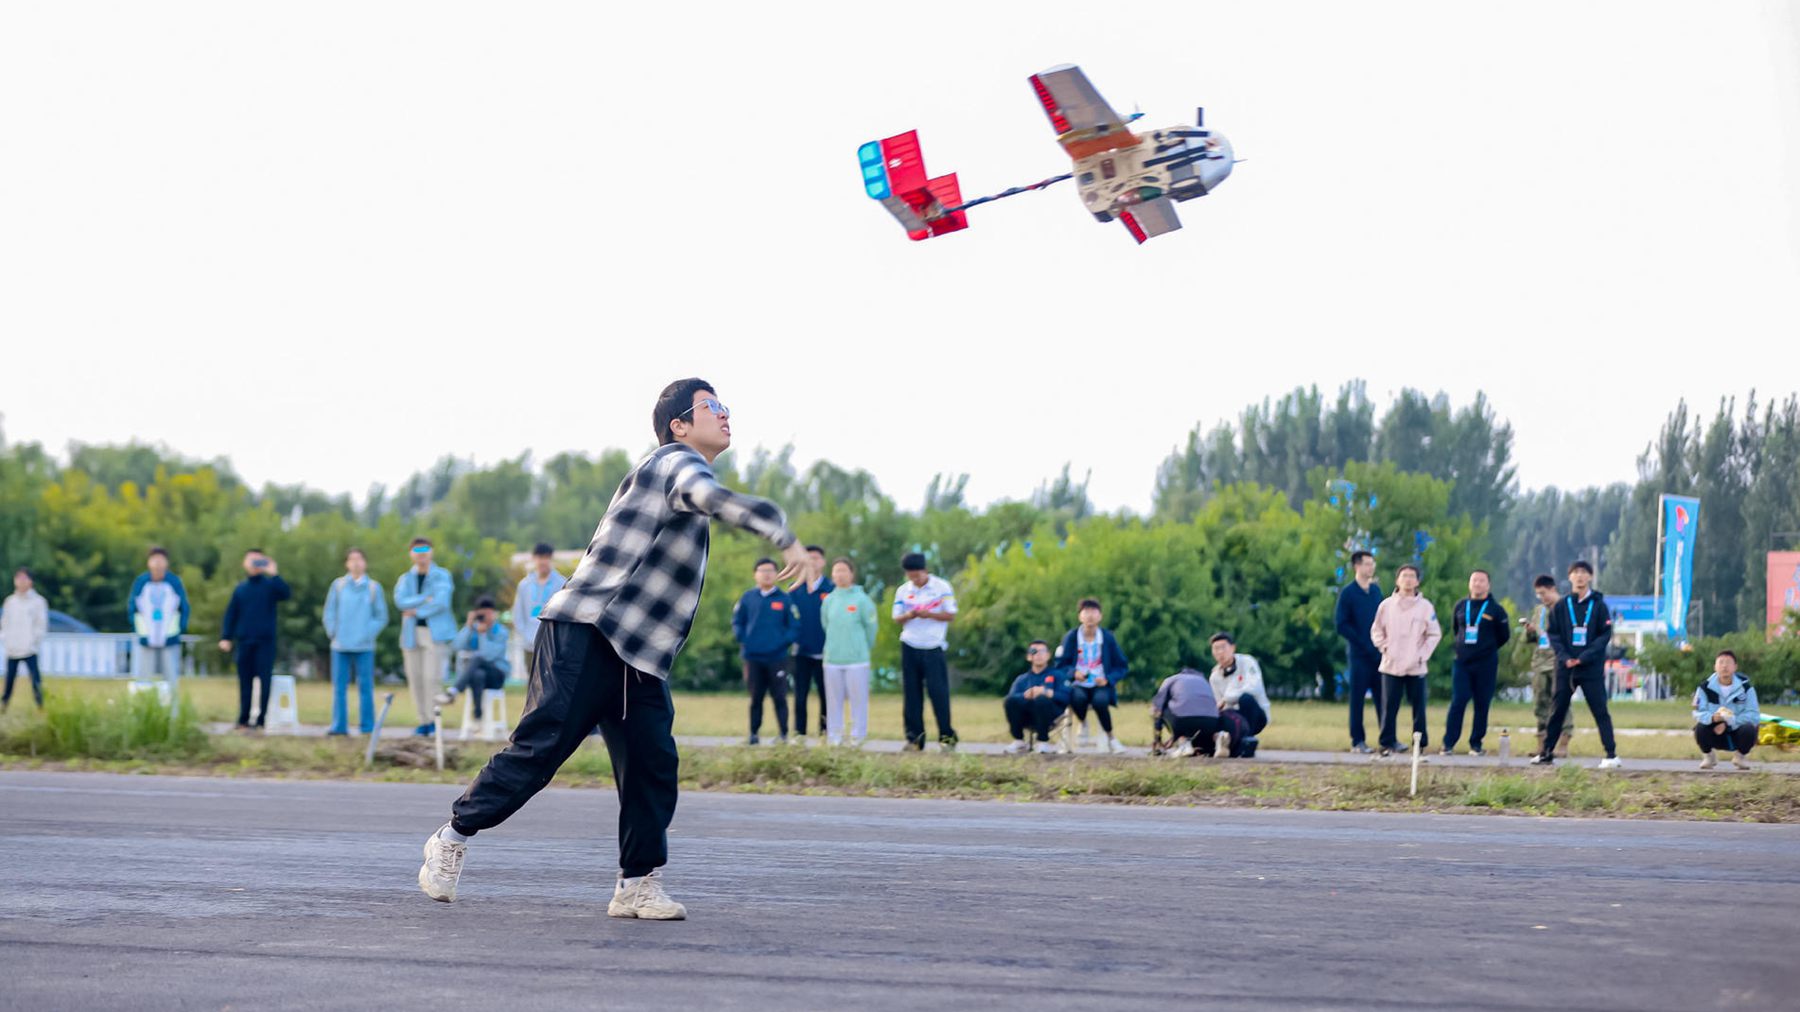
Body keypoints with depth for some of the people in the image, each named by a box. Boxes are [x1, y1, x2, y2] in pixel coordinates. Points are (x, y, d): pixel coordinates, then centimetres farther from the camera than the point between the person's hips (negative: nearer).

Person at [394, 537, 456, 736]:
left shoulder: (441, 576, 5)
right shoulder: (405, 579, 15)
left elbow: (441, 602, -10)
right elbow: (400, 601, -4)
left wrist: (417, 611, -7)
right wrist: (425, 599, -13)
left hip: (435, 632, -4)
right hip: (411, 633, 4)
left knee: (432, 677, -13)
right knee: (415, 679, 2)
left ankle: (434, 719, -7)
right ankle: (423, 720, 9)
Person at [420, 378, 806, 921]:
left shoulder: (676, 472, 23)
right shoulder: (674, 462, -8)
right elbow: (706, 493, -32)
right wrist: (783, 534, -40)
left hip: (637, 654, 9)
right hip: (586, 632, -9)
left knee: (653, 764, -1)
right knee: (540, 747, -10)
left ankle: (638, 885, 3)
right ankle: (454, 837, 3)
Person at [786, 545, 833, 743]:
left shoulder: (831, 589, 0)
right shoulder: (795, 589, 6)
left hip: (824, 651, -2)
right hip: (801, 650, 2)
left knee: (825, 694, 3)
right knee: (800, 695, 2)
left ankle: (825, 734, 9)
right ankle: (799, 733, 6)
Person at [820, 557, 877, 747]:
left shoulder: (861, 599, -5)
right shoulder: (829, 600, 7)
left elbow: (871, 626, 0)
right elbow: (825, 625, 14)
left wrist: (865, 648, 9)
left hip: (857, 659, -4)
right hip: (832, 658, 4)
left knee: (858, 699, -2)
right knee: (834, 699, 7)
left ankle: (858, 736, 2)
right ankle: (834, 737, 12)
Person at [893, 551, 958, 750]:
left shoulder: (942, 587, -3)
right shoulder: (903, 590, 7)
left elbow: (951, 615, -4)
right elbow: (896, 618, 5)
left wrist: (928, 614, -19)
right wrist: (909, 616, -17)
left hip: (933, 647, -3)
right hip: (910, 647, 3)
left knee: (938, 692, -6)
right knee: (911, 693, 2)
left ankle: (947, 736, 2)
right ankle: (914, 737, 7)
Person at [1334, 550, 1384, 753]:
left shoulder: (1376, 590, 12)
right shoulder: (1347, 593, -4)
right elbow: (1342, 626, -8)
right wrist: (1364, 643, -13)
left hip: (1379, 653, 5)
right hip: (1358, 654, -5)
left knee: (1383, 697, 4)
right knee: (1357, 698, 0)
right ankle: (1357, 741, 4)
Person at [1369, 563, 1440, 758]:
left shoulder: (1425, 607, 1)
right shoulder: (1387, 605, 5)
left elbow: (1434, 634, 4)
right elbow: (1376, 630, 13)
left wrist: (1423, 655, -3)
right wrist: (1384, 648, 0)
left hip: (1416, 667, -1)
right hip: (1391, 667, 1)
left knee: (1418, 707, 1)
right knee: (1389, 707, -2)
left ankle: (1420, 744, 8)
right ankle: (1387, 744, 2)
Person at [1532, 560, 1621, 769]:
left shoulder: (1599, 605, 2)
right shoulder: (1561, 606, 7)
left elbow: (1605, 635, -3)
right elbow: (1553, 634, 5)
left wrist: (1585, 657, -14)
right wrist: (1564, 657, -11)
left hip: (1592, 668, -2)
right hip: (1565, 668, 2)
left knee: (1600, 711, -5)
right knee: (1558, 711, 7)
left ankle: (1612, 755, -6)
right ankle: (1546, 753, 14)